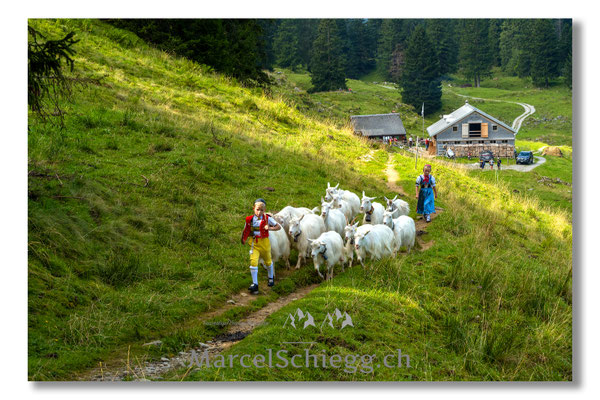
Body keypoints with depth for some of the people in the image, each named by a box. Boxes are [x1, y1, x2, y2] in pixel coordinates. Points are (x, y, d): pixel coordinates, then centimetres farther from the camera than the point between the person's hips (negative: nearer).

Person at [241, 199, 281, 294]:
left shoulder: (267, 219, -11)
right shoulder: (250, 219, -6)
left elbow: (279, 227, -6)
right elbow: (246, 231, 10)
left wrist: (269, 228, -21)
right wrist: (243, 239, 11)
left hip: (264, 243, 0)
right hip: (254, 243, 0)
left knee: (268, 261, 20)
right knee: (253, 262, -15)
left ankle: (271, 277, 46)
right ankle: (255, 284, -9)